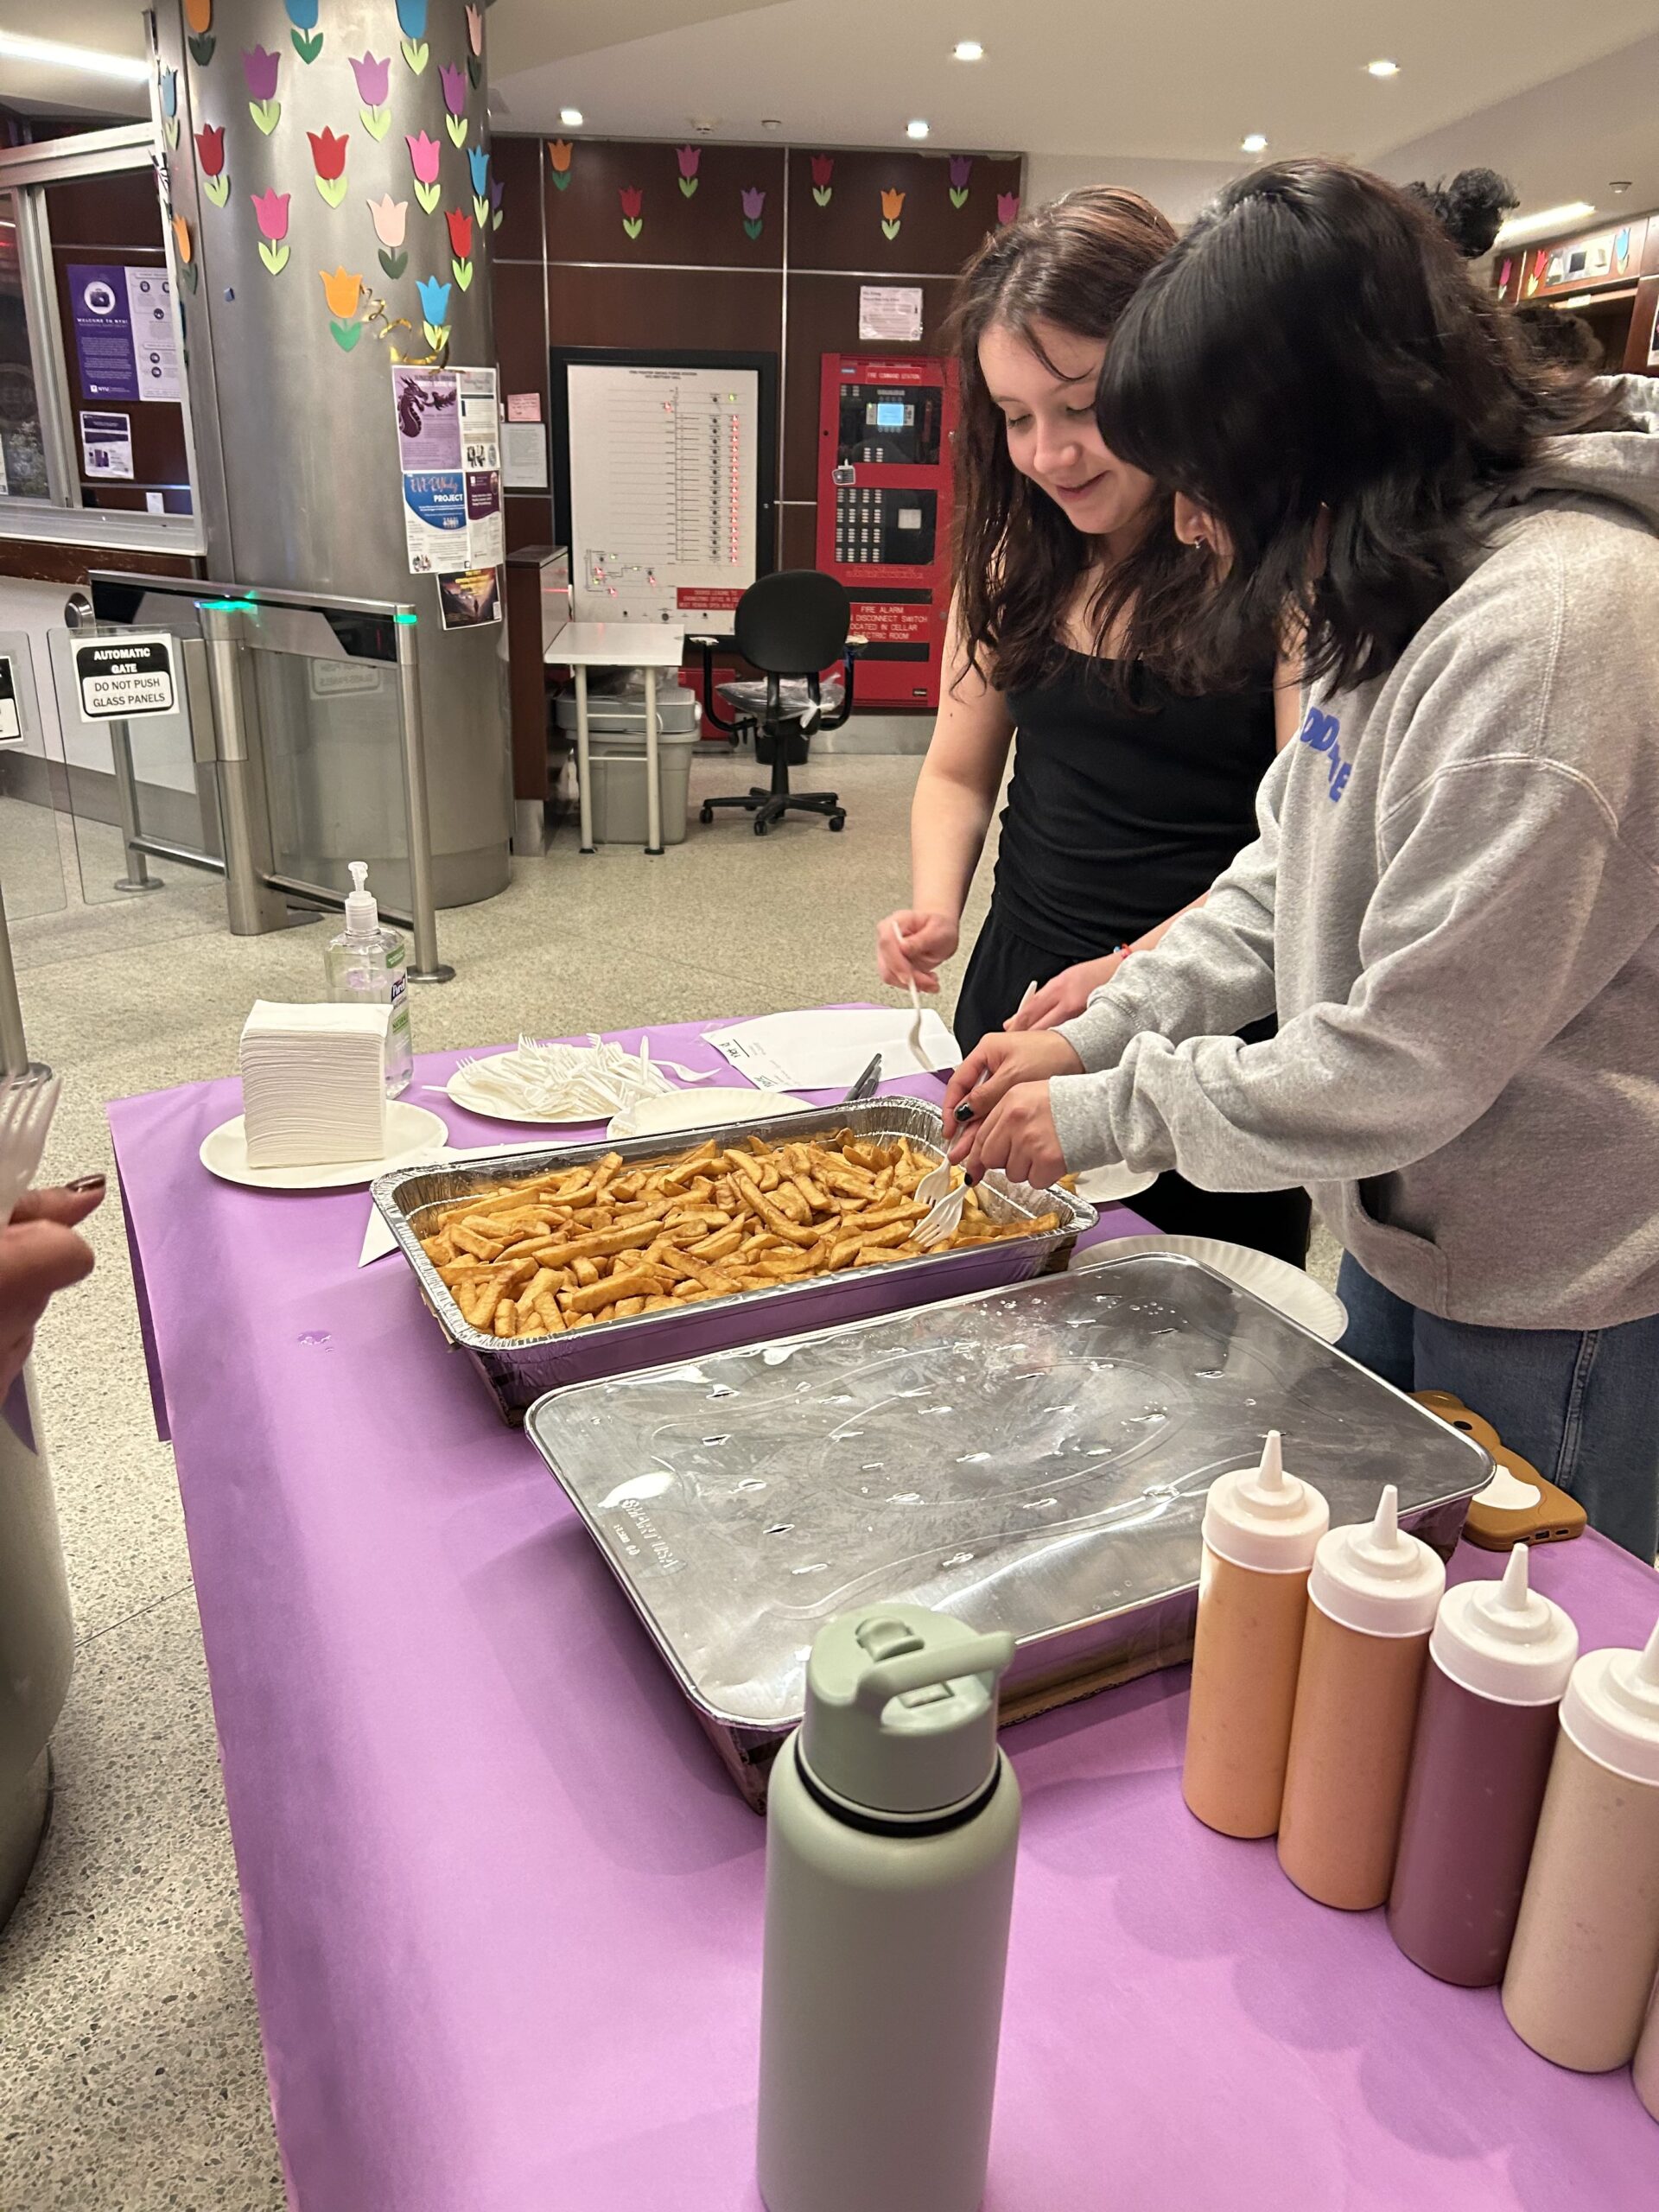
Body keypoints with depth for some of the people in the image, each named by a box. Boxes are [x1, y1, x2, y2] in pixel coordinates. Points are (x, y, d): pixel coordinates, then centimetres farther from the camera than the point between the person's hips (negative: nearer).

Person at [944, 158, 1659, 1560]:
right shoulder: (1401, 591, 3)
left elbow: (1403, 1061, -27)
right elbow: (1294, 870, 10)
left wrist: (1109, 1113, -16)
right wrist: (1100, 1033, 1)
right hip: (1407, 1237, 9)